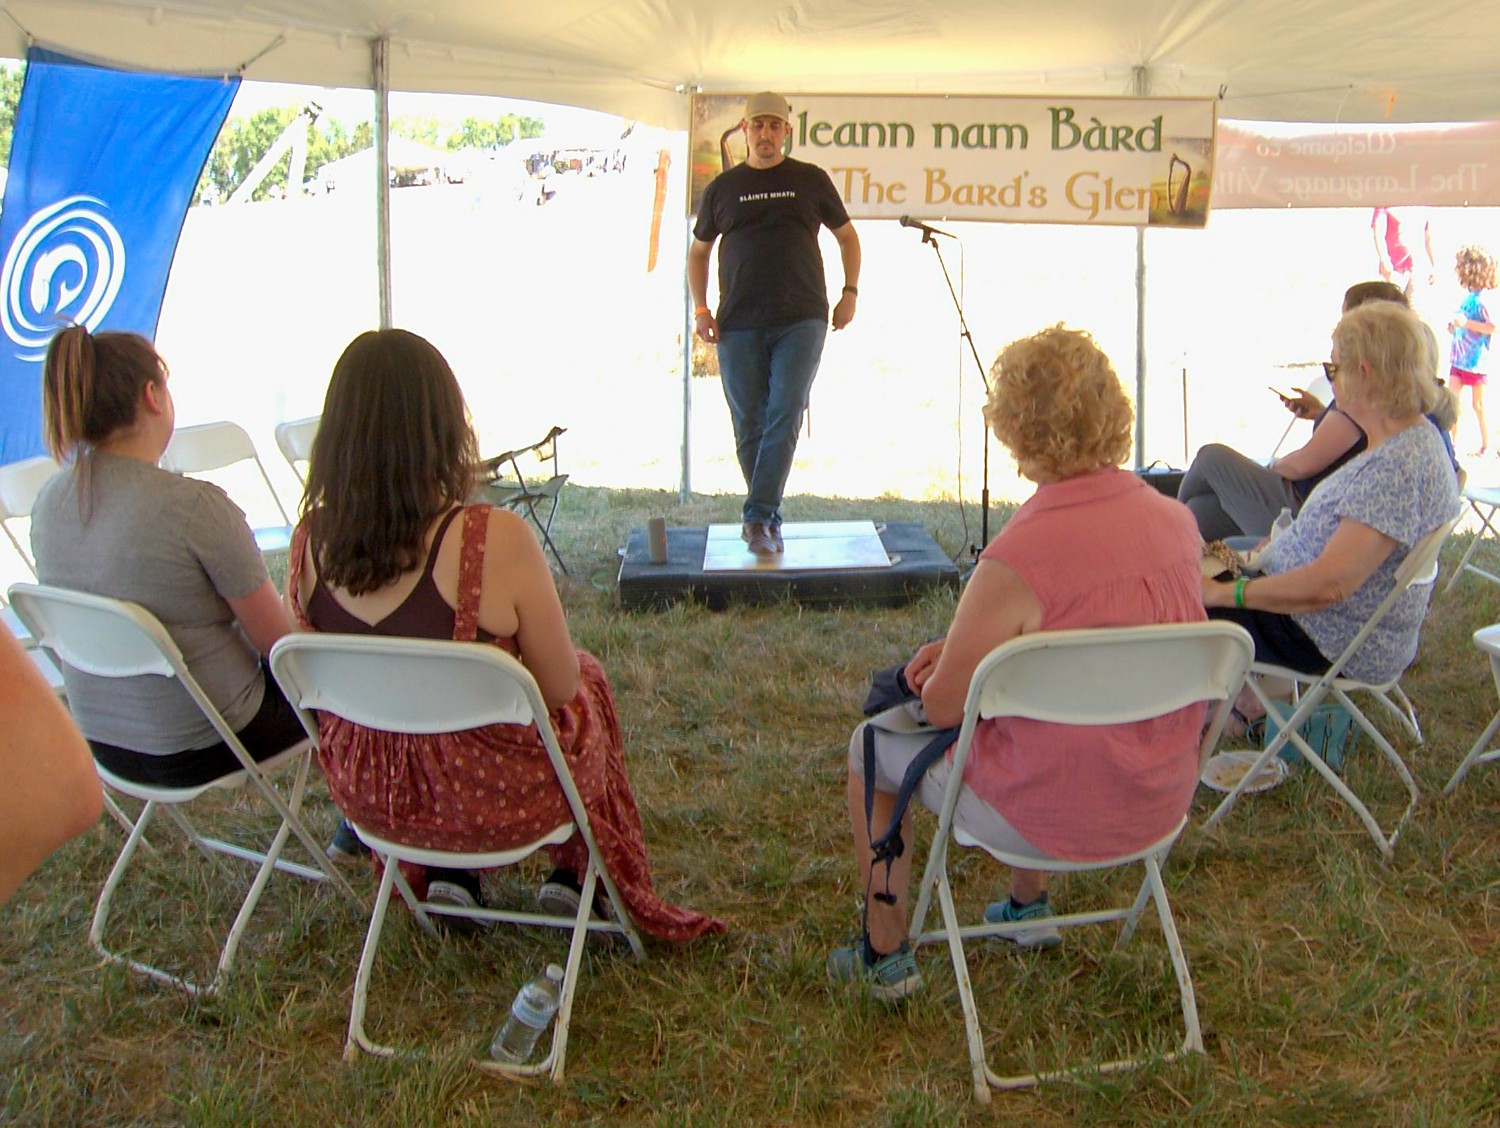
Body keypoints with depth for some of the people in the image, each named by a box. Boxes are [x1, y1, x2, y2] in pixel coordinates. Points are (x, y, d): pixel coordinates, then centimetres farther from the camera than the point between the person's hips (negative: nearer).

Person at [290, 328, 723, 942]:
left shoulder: (310, 542, -13)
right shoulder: (493, 540, -28)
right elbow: (560, 687, -16)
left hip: (364, 794, 5)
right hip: (496, 800, -4)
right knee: (588, 678, 27)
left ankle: (449, 873, 33)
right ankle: (571, 875, 39)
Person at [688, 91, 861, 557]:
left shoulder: (811, 181, 11)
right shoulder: (723, 188, 13)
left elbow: (847, 236, 21)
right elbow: (699, 251, 21)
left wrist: (850, 292, 8)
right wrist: (700, 308, 8)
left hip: (801, 319, -1)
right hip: (738, 325, 2)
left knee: (784, 417, -13)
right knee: (749, 426, 3)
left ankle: (759, 518, -13)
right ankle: (768, 521, 15)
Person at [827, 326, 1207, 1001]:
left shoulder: (1015, 562, -28)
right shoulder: (1179, 522, -7)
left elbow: (942, 704, -17)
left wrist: (949, 665, 7)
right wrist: (969, 647, 8)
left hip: (1051, 816, -6)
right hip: (1160, 801, 7)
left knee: (872, 744, 17)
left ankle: (885, 957, 29)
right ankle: (1029, 907, 48)